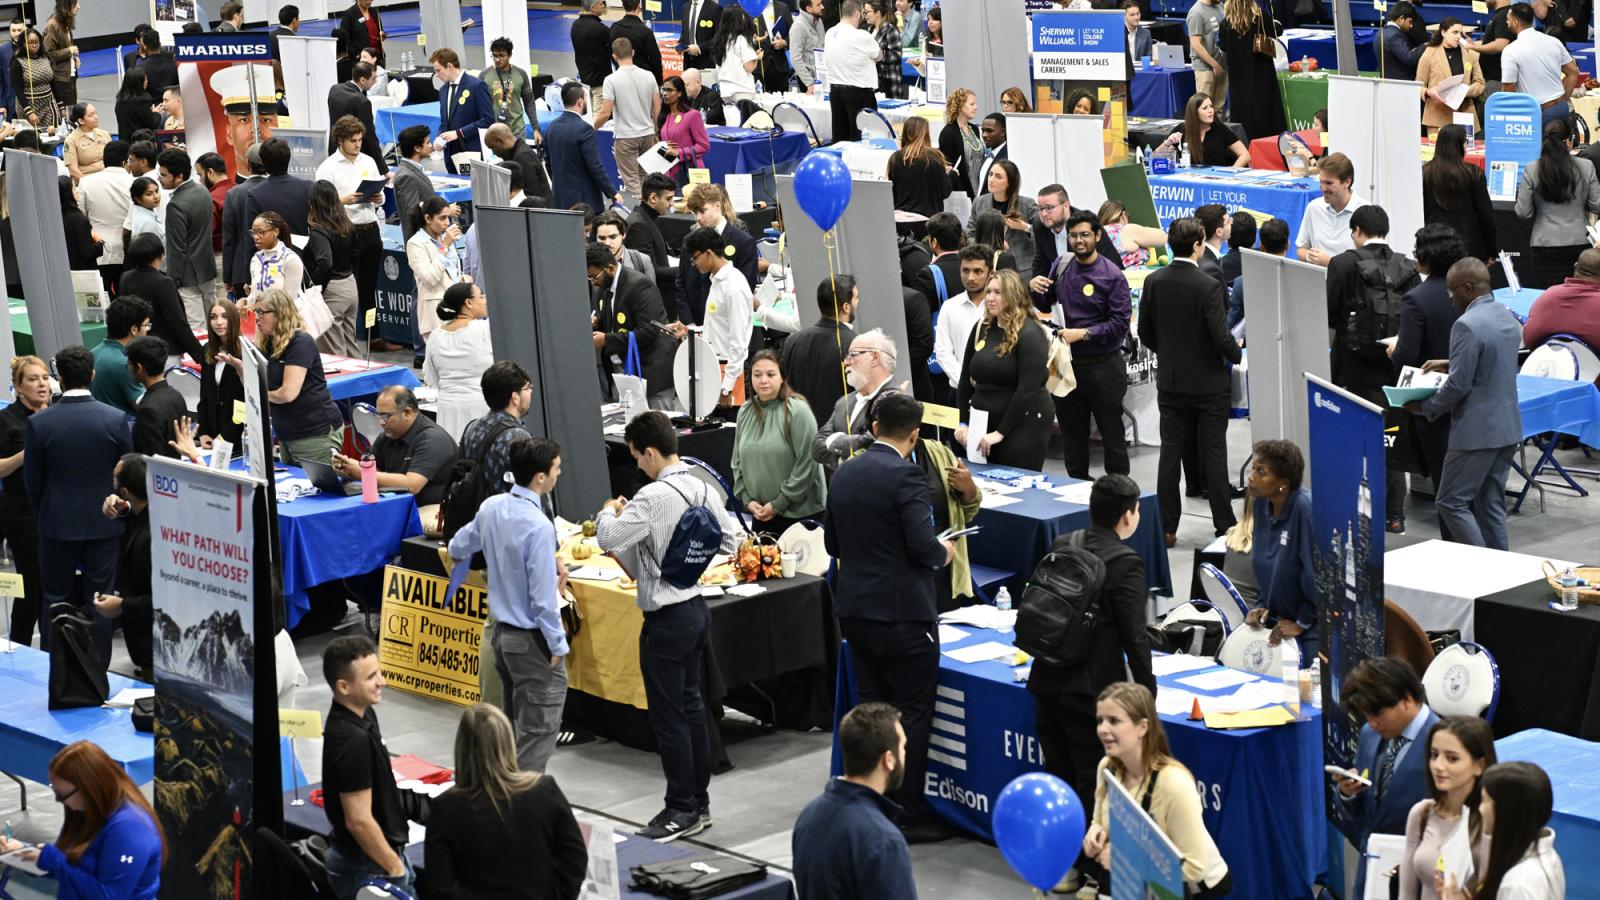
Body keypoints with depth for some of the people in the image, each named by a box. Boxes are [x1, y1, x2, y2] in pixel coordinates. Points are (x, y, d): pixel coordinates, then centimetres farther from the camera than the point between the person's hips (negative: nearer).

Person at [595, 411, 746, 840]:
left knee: (668, 716, 0)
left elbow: (608, 538, -24)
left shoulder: (654, 497, -22)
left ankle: (682, 810, 6)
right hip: (696, 608, 9)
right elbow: (732, 538, 11)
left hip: (667, 619, -9)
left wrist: (609, 511, -4)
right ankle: (699, 801, 24)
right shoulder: (699, 488, 3)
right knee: (691, 706, 17)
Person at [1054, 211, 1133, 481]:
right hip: (1067, 364, 5)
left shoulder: (1111, 275, -8)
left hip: (1102, 365, -5)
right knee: (1072, 433, 12)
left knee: (1112, 434, 2)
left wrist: (1083, 334, -21)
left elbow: (1120, 322, -14)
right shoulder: (1061, 269, 7)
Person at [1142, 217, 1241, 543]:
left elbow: (1145, 335, 3)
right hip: (1208, 382, -4)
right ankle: (1224, 525, 9)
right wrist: (1237, 354, 2)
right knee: (1214, 453, 4)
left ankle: (1167, 526, 9)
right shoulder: (1208, 286, -18)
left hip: (1170, 382, 4)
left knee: (1171, 452, 8)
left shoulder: (1153, 282, -4)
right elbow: (1221, 337, -19)